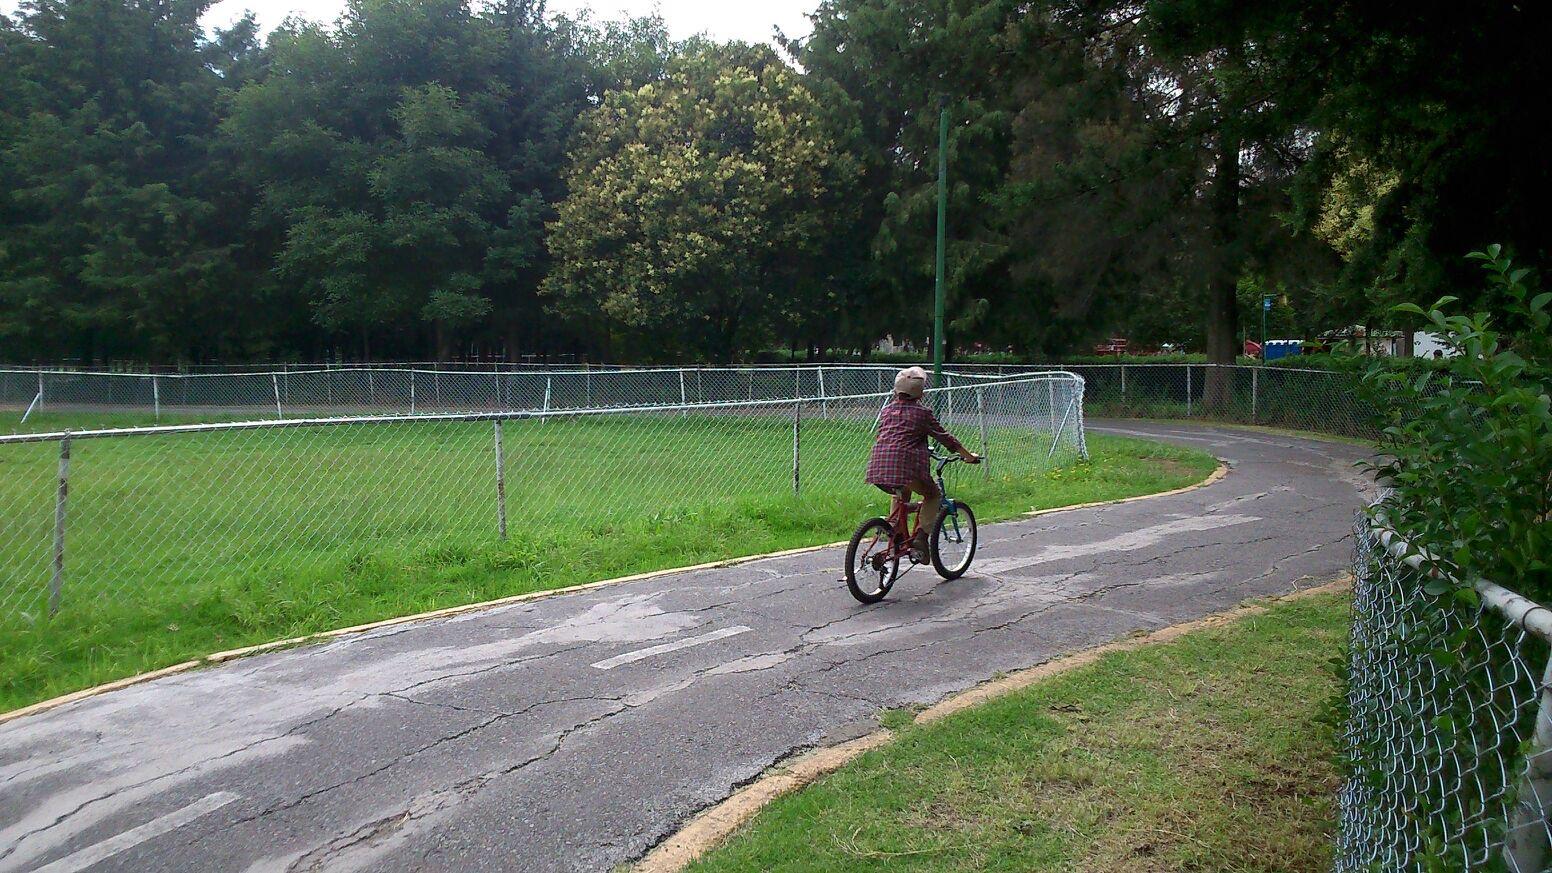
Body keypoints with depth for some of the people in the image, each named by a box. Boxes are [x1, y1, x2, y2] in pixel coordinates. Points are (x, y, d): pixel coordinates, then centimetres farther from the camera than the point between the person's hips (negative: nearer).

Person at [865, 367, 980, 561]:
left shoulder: (886, 410, 19)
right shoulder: (922, 413, 5)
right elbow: (945, 437, 12)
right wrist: (969, 455, 25)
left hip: (879, 468, 5)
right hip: (907, 466, -5)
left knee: (900, 494, 35)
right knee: (933, 495, 19)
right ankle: (921, 538, 5)